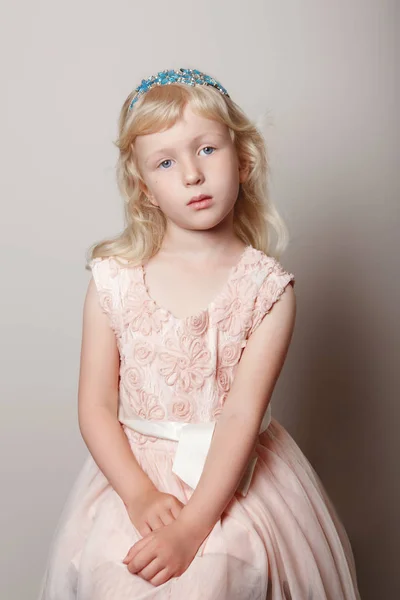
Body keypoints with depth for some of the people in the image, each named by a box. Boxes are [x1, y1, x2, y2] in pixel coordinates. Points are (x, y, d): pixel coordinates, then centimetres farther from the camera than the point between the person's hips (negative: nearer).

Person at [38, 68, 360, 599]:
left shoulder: (268, 287, -7)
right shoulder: (113, 280, -3)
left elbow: (242, 416, -14)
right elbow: (96, 407, -2)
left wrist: (191, 526, -21)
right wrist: (140, 494, -16)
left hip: (232, 475, -1)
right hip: (134, 471, 2)